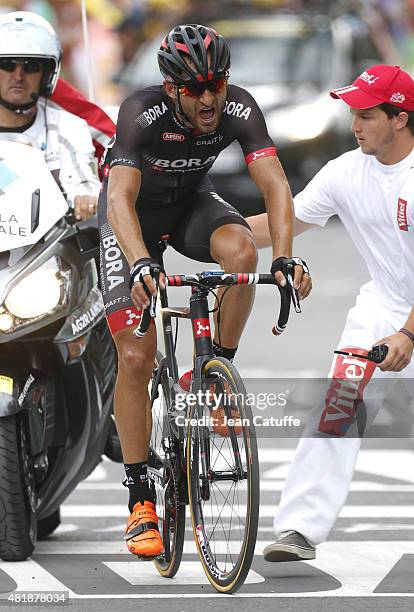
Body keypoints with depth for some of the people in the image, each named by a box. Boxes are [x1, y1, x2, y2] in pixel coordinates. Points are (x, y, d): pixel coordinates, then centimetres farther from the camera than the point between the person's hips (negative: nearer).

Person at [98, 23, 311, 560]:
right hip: (135, 209, -3)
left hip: (192, 201, 3)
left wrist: (284, 256, -47)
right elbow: (120, 198, -43)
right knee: (136, 357, -12)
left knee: (242, 251, -33)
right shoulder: (142, 113, -33)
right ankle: (140, 498, -2)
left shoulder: (240, 109, -25)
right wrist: (141, 264, -60)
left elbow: (274, 183, -31)